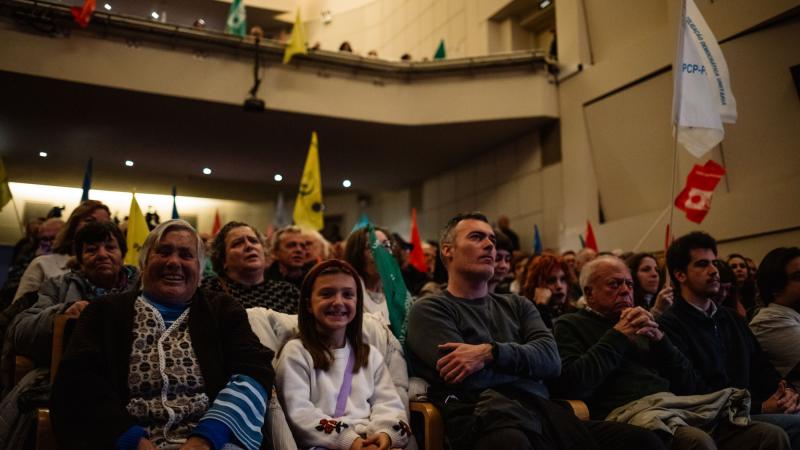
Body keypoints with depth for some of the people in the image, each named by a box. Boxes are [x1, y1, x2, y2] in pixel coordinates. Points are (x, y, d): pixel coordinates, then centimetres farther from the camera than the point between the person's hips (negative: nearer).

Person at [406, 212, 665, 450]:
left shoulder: (517, 305, 25)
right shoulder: (429, 310, 8)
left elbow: (552, 359, 7)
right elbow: (468, 376, -6)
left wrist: (492, 353, -9)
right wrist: (526, 360, 6)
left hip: (544, 412, 6)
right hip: (483, 419, -6)